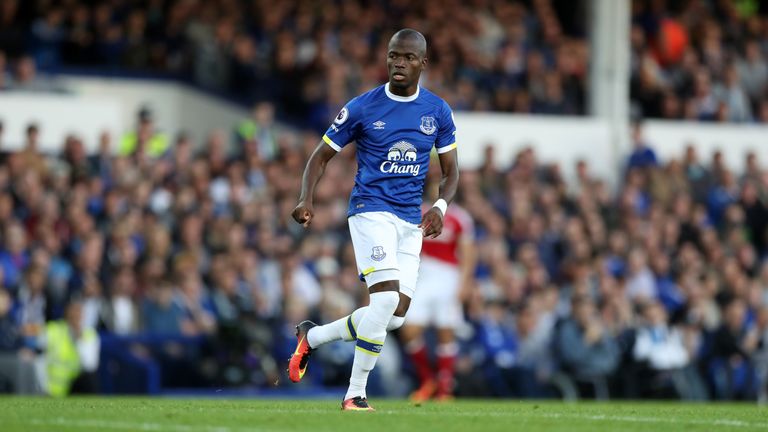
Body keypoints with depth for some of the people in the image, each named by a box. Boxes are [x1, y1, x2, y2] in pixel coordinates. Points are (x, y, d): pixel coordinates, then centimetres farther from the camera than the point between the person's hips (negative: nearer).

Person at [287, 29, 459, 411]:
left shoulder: (438, 111, 5)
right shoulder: (362, 108, -4)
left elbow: (450, 170, 11)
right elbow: (322, 156, 3)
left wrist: (440, 206, -10)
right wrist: (307, 200, -15)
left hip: (411, 221, 5)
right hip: (371, 210, -5)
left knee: (395, 317, 1)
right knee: (386, 299, -21)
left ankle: (311, 336, 21)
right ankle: (355, 394, -12)